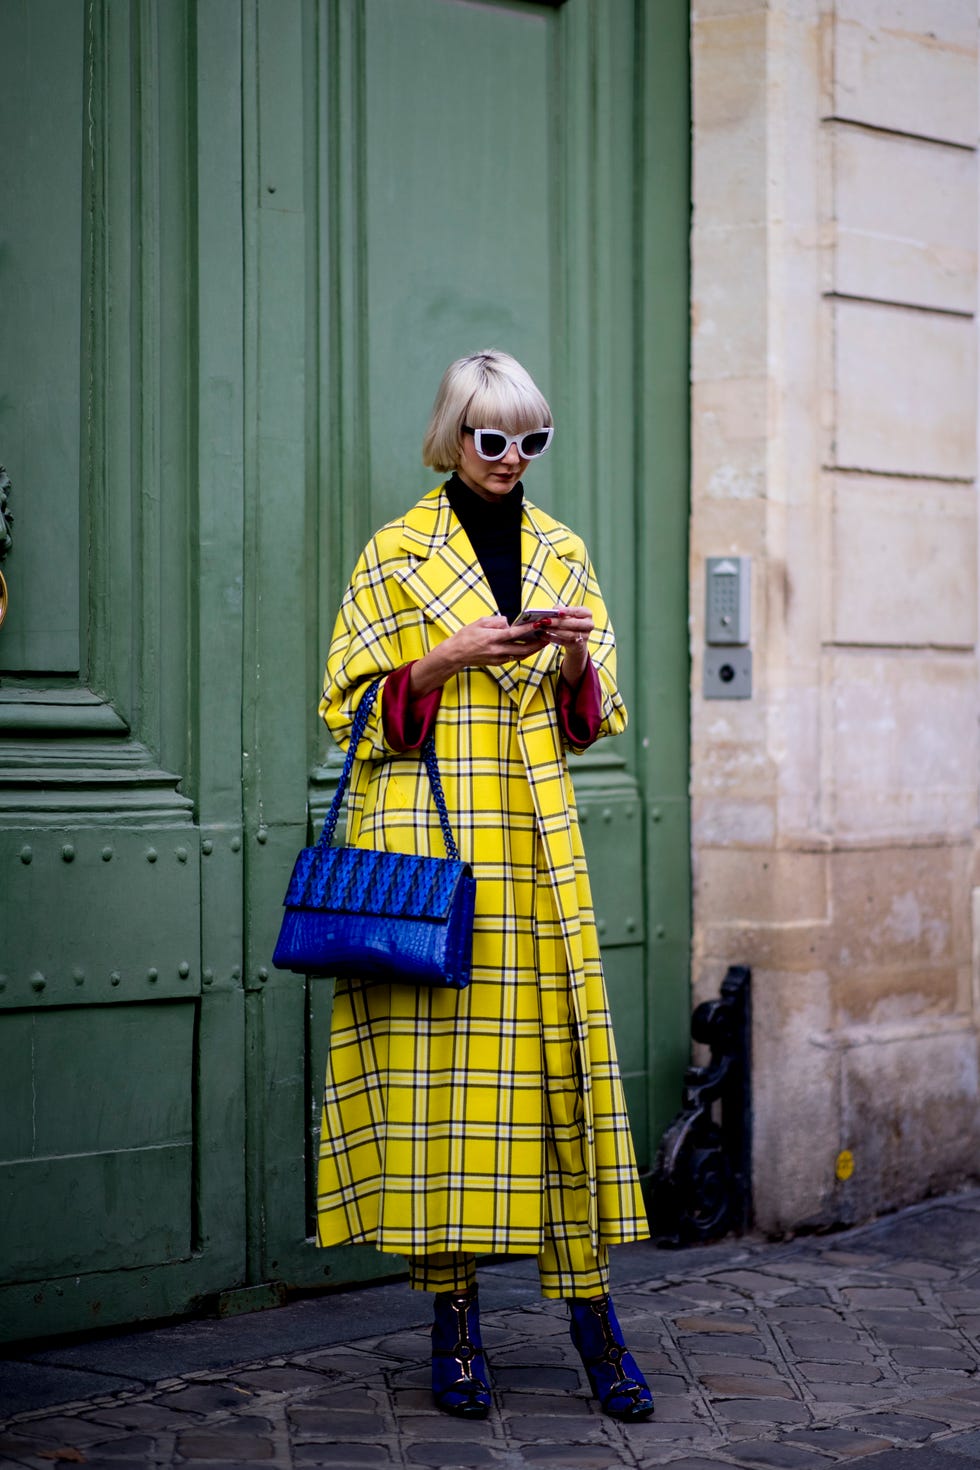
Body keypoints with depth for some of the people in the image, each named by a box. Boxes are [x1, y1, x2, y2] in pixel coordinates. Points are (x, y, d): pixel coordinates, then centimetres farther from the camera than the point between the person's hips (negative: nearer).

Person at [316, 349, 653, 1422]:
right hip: (424, 835, -3)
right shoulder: (396, 555, 3)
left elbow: (590, 721, 17)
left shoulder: (562, 556, 14)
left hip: (533, 840, 3)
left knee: (558, 1053, -2)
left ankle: (588, 1303, 5)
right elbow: (351, 708, 1)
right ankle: (452, 1315, 4)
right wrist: (449, 659, -12)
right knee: (435, 1057, -5)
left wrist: (578, 661, -4)